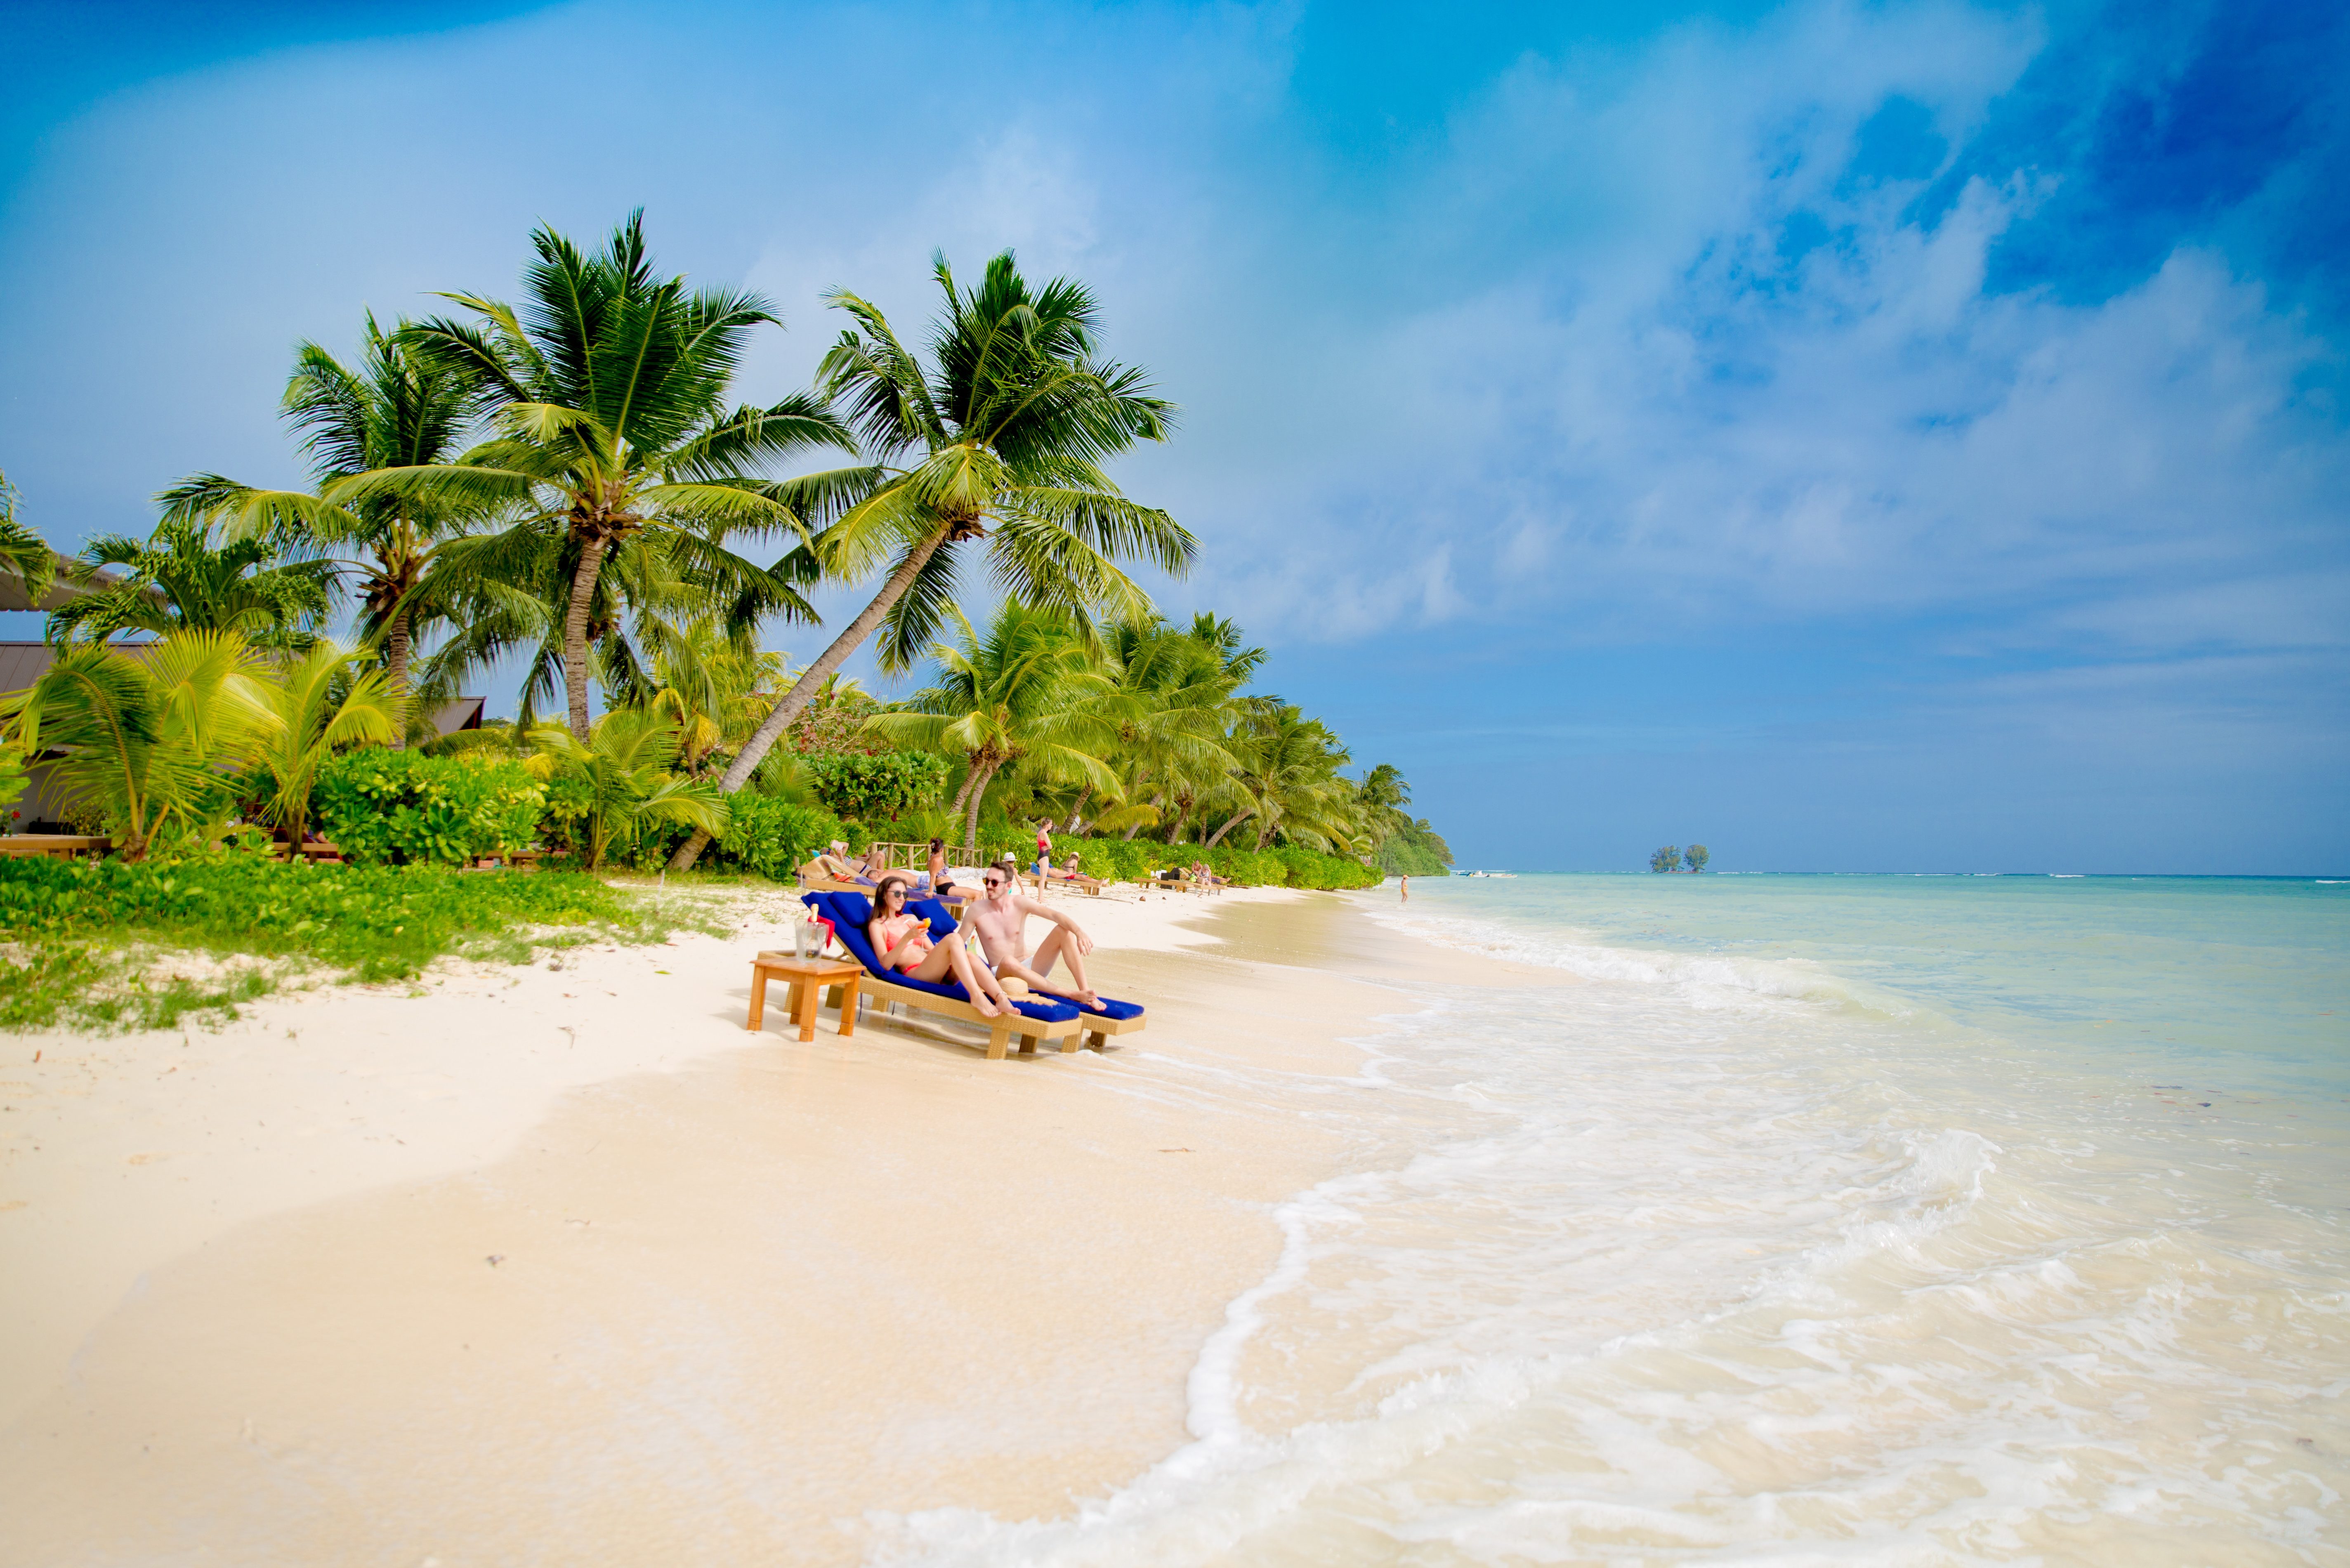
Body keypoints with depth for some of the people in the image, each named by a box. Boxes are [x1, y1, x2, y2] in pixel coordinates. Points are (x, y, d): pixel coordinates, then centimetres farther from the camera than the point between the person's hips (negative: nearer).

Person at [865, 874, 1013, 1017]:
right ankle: (977, 996, -43)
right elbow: (885, 964, -5)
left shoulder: (911, 918, 29)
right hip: (914, 973, -6)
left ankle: (1001, 999, -47)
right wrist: (907, 938, -19)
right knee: (953, 938, -29)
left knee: (969, 955, -27)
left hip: (936, 971, 6)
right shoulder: (877, 925, 10)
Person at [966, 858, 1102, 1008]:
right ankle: (1072, 995, -38)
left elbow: (1055, 915, -17)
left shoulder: (1020, 903, -3)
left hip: (1030, 969, 3)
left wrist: (1080, 933, -33)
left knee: (1064, 930, -14)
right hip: (1001, 973, -3)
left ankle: (1085, 990, -25)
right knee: (1008, 961, -41)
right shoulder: (977, 910, -6)